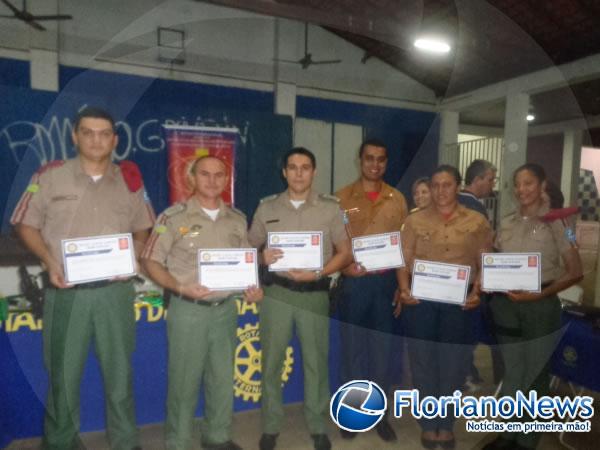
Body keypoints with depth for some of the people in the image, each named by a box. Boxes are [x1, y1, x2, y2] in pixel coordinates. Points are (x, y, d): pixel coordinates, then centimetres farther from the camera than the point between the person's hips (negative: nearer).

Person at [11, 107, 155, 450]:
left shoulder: (129, 180, 5)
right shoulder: (51, 175, 0)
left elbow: (143, 229, 11)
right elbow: (26, 225, 3)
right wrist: (49, 260, -11)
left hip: (115, 290, 2)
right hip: (67, 290, -1)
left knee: (120, 370, 12)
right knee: (63, 372, 11)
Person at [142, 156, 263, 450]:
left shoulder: (237, 220, 7)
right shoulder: (173, 217, -7)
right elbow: (151, 261, -6)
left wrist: (252, 287, -4)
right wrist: (179, 287, -21)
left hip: (226, 309, 5)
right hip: (188, 310, -4)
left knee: (223, 377, 16)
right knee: (184, 380, 6)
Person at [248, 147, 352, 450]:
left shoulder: (330, 208, 2)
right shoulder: (267, 207, 4)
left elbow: (345, 253, 2)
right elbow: (249, 247, 8)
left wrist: (317, 273, -13)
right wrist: (262, 257, -15)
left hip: (314, 293, 0)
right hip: (277, 292, 1)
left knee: (316, 362, 9)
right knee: (271, 361, 8)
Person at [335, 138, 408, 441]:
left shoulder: (397, 199, 7)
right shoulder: (342, 197, 0)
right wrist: (344, 267, -15)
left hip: (386, 280, 2)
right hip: (353, 280, -2)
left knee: (383, 348, 11)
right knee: (352, 348, 8)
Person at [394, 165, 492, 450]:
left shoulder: (477, 222, 5)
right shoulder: (414, 221, 4)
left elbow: (485, 264, 4)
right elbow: (404, 261, 0)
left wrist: (477, 292, -10)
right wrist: (404, 290, -14)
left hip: (458, 302, 0)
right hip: (420, 300, 0)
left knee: (453, 363, 10)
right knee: (423, 361, 8)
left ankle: (446, 425, 29)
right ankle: (428, 424, 26)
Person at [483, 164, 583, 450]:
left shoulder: (555, 222, -5)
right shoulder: (506, 223, 7)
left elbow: (575, 272, -7)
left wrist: (540, 294, -16)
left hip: (541, 306, -4)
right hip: (505, 304, 4)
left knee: (535, 373, 11)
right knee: (510, 371, 15)